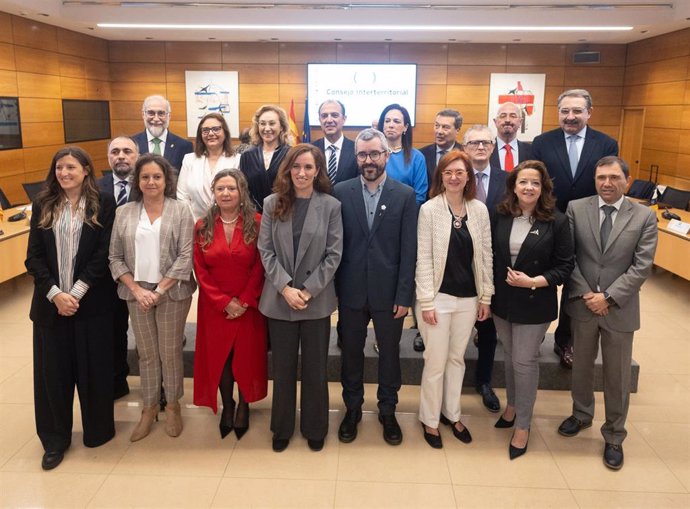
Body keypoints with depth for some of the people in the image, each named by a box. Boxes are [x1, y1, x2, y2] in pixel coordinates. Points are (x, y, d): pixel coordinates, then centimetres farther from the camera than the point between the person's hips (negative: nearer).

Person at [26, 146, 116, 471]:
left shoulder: (103, 203, -2)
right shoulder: (42, 205, 5)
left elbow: (104, 253, -8)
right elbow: (33, 257, 1)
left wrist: (76, 292, -14)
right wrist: (55, 293, -12)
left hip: (91, 302, -2)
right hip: (50, 302, 2)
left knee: (93, 367, 8)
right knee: (52, 370, 8)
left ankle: (97, 430, 28)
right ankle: (55, 440, 23)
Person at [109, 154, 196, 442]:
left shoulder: (180, 211, -4)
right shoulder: (124, 213, 4)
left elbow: (185, 257, -9)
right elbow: (115, 258, 4)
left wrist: (159, 291, -14)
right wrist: (137, 289, -8)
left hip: (172, 292, -2)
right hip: (137, 292, 3)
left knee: (170, 352, 7)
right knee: (146, 353, 12)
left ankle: (172, 405, 26)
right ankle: (149, 407, 26)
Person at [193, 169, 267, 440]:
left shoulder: (256, 223, -6)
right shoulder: (202, 226, 1)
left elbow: (260, 267, -8)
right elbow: (200, 270, -2)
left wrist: (244, 302, -14)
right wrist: (224, 302, -11)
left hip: (249, 306, -2)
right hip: (214, 307, 2)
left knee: (246, 355, 7)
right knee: (218, 356, 10)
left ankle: (244, 406, 28)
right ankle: (227, 407, 29)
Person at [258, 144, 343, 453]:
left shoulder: (331, 206, -3)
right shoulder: (272, 203, 1)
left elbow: (334, 254, -6)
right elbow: (266, 251, -2)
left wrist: (308, 291, -13)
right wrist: (286, 288, -13)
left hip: (317, 300, -1)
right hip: (279, 298, 1)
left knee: (315, 368, 11)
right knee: (283, 367, 13)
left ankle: (315, 429, 29)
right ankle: (282, 428, 31)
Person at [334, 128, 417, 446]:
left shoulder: (405, 195, -3)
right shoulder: (341, 192, -1)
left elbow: (409, 250, -5)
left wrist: (404, 295, -8)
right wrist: (332, 289, -2)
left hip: (389, 292, 0)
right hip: (351, 291, 1)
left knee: (389, 353, 13)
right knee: (351, 353, 14)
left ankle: (388, 411, 33)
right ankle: (352, 408, 34)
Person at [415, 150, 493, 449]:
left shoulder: (480, 210, 2)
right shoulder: (429, 209, -8)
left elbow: (486, 255, 7)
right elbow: (424, 258, -10)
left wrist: (486, 296, 5)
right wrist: (426, 302, -12)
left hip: (468, 298, 4)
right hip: (438, 296, -3)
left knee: (457, 358, 16)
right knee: (436, 362, 5)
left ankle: (452, 414, 34)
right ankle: (429, 420, 24)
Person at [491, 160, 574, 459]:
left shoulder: (556, 221, -11)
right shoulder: (500, 217, -2)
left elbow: (565, 266, -8)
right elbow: (491, 257, 4)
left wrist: (533, 282, -20)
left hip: (534, 304, -4)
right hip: (502, 300, 4)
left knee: (524, 361, 2)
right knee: (510, 356, 18)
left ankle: (523, 426, 18)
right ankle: (512, 405, 39)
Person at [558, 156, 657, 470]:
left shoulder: (644, 217, -3)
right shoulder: (576, 209, -2)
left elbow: (642, 266, -8)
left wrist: (608, 297, -15)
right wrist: (585, 294, -12)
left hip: (620, 308, -1)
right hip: (582, 304, 1)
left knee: (617, 377, 10)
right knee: (581, 366, 19)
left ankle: (614, 436, 28)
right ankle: (581, 414, 42)